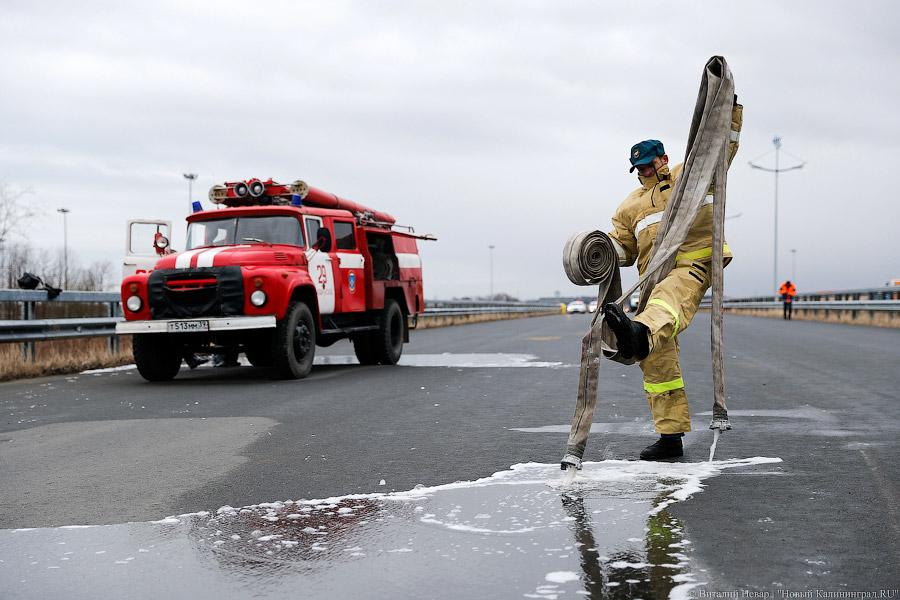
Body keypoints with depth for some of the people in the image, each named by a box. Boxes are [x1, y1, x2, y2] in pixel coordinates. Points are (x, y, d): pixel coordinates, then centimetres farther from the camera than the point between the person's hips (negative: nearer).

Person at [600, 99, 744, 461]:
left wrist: (730, 108, 4)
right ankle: (671, 435, 5)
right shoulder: (631, 205, 30)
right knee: (658, 358, 0)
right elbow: (623, 246, 25)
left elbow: (724, 144, 17)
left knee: (669, 295, -41)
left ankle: (639, 335, -77)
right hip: (655, 278, 6)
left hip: (694, 264, -6)